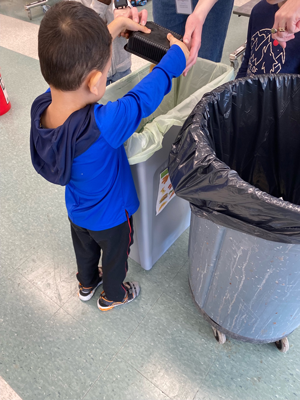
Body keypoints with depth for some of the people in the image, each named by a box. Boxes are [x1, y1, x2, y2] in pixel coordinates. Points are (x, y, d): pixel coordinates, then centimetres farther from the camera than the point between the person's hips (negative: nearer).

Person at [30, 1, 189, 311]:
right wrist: (177, 55, -12)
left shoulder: (41, 108, -25)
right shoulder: (103, 125, -44)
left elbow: (73, 62, -11)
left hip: (76, 210, 6)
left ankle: (86, 283, 63)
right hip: (110, 217, -5)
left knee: (85, 249, 33)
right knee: (115, 256, 26)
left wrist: (115, 26, -5)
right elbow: (143, 98, -29)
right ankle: (112, 296, 55)